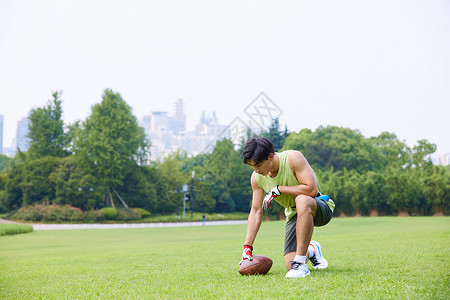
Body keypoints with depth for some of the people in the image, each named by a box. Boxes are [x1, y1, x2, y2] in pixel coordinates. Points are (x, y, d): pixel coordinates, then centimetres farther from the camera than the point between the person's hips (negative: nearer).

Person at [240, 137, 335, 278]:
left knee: (302, 200, -42)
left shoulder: (293, 158, -23)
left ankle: (300, 264, -34)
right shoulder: (256, 178, -6)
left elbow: (312, 189, -30)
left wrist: (278, 190, -26)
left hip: (321, 209, -5)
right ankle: (311, 250, 28)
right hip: (294, 214, 5)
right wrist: (247, 247, -5)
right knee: (290, 266, -11)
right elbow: (256, 211, -1)